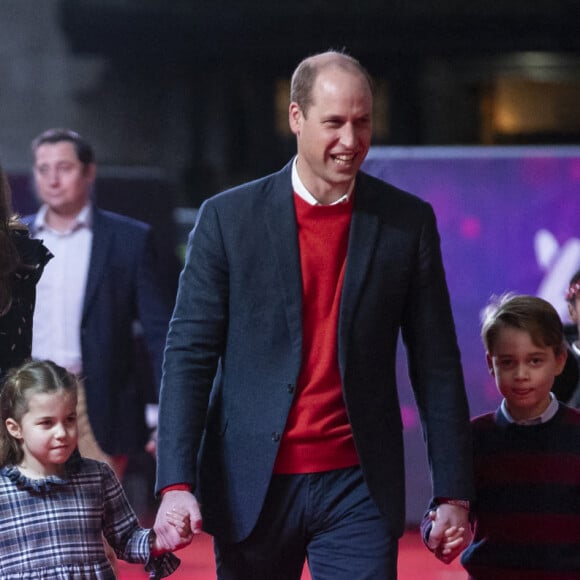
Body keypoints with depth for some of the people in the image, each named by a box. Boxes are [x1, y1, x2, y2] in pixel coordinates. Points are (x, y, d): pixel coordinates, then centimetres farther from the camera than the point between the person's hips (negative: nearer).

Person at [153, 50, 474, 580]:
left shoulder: (408, 222, 3)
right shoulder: (228, 218, -1)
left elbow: (437, 367, 6)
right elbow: (189, 355, -3)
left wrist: (454, 494, 3)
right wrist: (176, 484, -13)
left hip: (357, 489, 0)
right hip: (251, 489, 0)